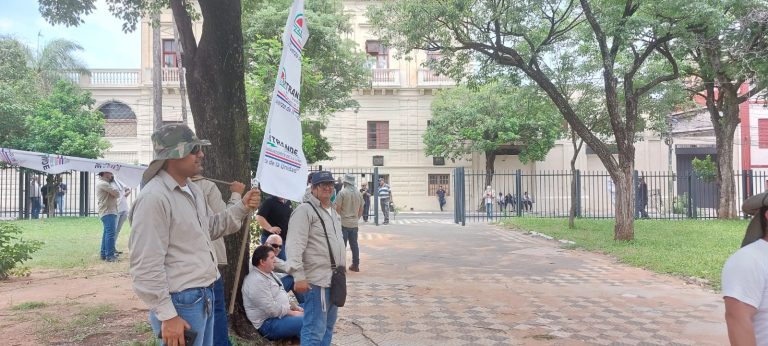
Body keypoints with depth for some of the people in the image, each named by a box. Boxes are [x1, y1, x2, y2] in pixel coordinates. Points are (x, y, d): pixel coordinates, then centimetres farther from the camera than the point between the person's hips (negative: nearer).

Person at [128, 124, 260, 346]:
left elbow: (210, 228, 22)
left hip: (204, 297, 9)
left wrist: (242, 207, 8)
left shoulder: (192, 189, 10)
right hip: (181, 303, -9)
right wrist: (167, 316, -21)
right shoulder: (154, 197, -21)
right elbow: (147, 266, -23)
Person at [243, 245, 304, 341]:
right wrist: (292, 313, -15)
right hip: (268, 324, -11)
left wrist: (293, 307, 8)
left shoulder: (269, 273, 12)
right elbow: (271, 309, -25)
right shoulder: (257, 281, -22)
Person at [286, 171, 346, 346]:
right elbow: (295, 246, -19)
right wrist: (299, 276, -26)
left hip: (334, 278, 9)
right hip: (317, 280, -9)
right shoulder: (305, 210, -12)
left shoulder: (332, 211, 18)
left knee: (328, 327, 17)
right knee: (314, 330, -7)